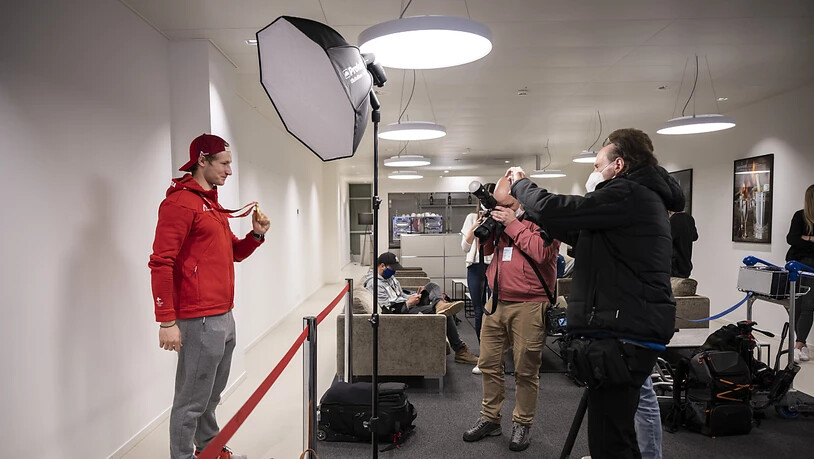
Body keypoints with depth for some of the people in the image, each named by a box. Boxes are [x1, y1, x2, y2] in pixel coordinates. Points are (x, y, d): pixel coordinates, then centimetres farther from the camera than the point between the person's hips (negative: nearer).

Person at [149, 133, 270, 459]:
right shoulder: (180, 202, -11)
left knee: (212, 395, 20)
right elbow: (161, 263, -17)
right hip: (200, 321, -9)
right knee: (191, 401, 1)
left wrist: (256, 234, 5)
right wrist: (167, 322, -19)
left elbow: (233, 252, 25)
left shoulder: (212, 204, 17)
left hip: (224, 318, 9)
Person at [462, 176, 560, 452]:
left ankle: (522, 424, 21)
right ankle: (490, 419, 25)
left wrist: (513, 224, -16)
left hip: (529, 306, -6)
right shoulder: (501, 217, 13)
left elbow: (541, 252, -21)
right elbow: (487, 249, 19)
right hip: (496, 303, 7)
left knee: (526, 370, 5)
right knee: (489, 364, 11)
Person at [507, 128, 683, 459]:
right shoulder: (641, 197, 21)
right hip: (628, 333, 11)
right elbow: (579, 232, 28)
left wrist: (520, 182, 1)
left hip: (621, 338, -11)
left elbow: (552, 211, -18)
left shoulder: (627, 195, -13)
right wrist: (529, 214, 25)